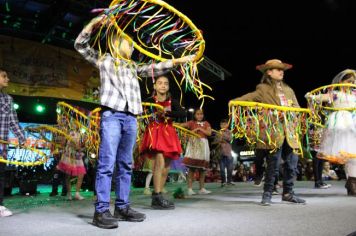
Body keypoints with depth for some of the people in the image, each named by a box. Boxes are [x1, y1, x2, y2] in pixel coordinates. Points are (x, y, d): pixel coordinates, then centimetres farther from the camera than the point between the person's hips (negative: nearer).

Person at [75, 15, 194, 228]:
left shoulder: (134, 67, 27)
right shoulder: (104, 59, 16)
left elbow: (154, 69, 24)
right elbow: (80, 45, 14)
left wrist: (178, 61, 20)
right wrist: (93, 24, 3)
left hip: (131, 118, 6)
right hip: (111, 115, -5)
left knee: (126, 165, 5)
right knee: (107, 163, -11)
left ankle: (122, 207, 11)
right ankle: (101, 211, -9)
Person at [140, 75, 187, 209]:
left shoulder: (172, 102, 4)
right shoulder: (150, 101, -3)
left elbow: (183, 114, -10)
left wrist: (167, 113, -23)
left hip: (168, 134, 5)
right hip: (154, 133, -5)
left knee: (166, 167, 6)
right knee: (160, 162, -20)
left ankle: (157, 197, 17)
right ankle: (157, 196, -15)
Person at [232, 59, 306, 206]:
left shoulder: (288, 90, 19)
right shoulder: (263, 89, 2)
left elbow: (297, 108, 17)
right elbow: (249, 97, -10)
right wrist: (235, 102, -28)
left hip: (290, 132, 6)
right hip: (273, 132, -6)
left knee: (292, 163, 8)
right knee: (273, 165, -3)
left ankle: (288, 193, 22)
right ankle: (267, 194, 9)